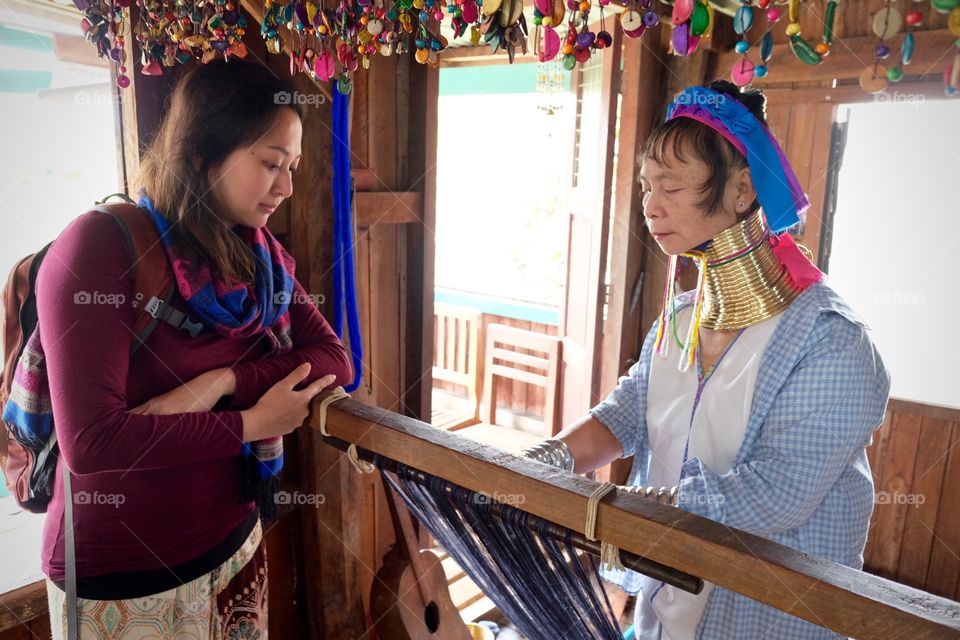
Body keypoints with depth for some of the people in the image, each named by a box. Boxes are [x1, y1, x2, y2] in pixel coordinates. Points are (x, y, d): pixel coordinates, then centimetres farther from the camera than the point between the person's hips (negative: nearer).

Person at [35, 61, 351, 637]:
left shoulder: (263, 254, 1)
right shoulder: (101, 247, -19)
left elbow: (334, 360, -6)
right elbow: (91, 441, -25)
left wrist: (223, 382, -20)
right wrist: (248, 424, -19)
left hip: (236, 541, 6)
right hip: (122, 577, -5)